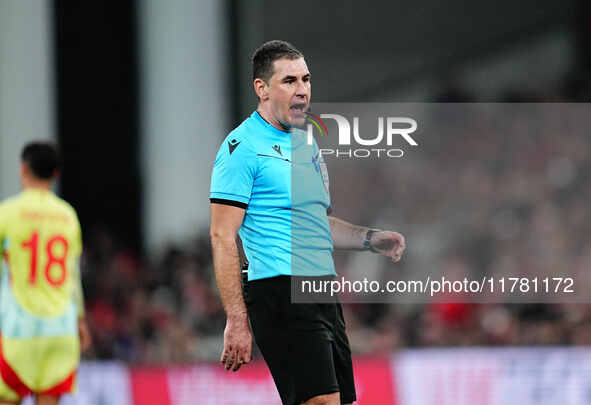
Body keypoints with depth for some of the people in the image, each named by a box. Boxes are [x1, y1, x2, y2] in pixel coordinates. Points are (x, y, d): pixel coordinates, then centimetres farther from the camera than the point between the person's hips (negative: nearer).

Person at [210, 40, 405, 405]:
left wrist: (370, 238, 13)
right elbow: (223, 236, -13)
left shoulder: (305, 143, 19)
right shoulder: (244, 146, -8)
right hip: (281, 290, -9)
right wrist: (236, 321, -19)